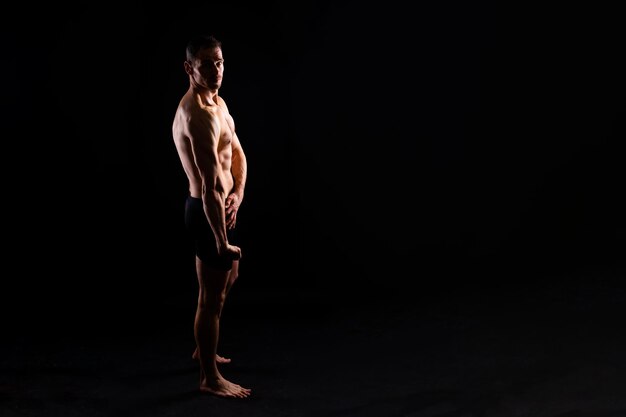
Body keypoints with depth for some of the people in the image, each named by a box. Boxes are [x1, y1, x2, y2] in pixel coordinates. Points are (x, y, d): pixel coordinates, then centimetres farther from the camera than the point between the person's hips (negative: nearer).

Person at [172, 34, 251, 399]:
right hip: (207, 211, -11)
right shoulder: (198, 115, -26)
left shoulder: (217, 102, 7)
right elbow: (210, 185, -28)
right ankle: (210, 378, 16)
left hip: (219, 206, 11)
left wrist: (238, 193, -3)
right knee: (211, 297, 1)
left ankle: (204, 349, 45)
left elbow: (238, 154, 14)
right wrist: (221, 240, -27)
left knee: (227, 280, 27)